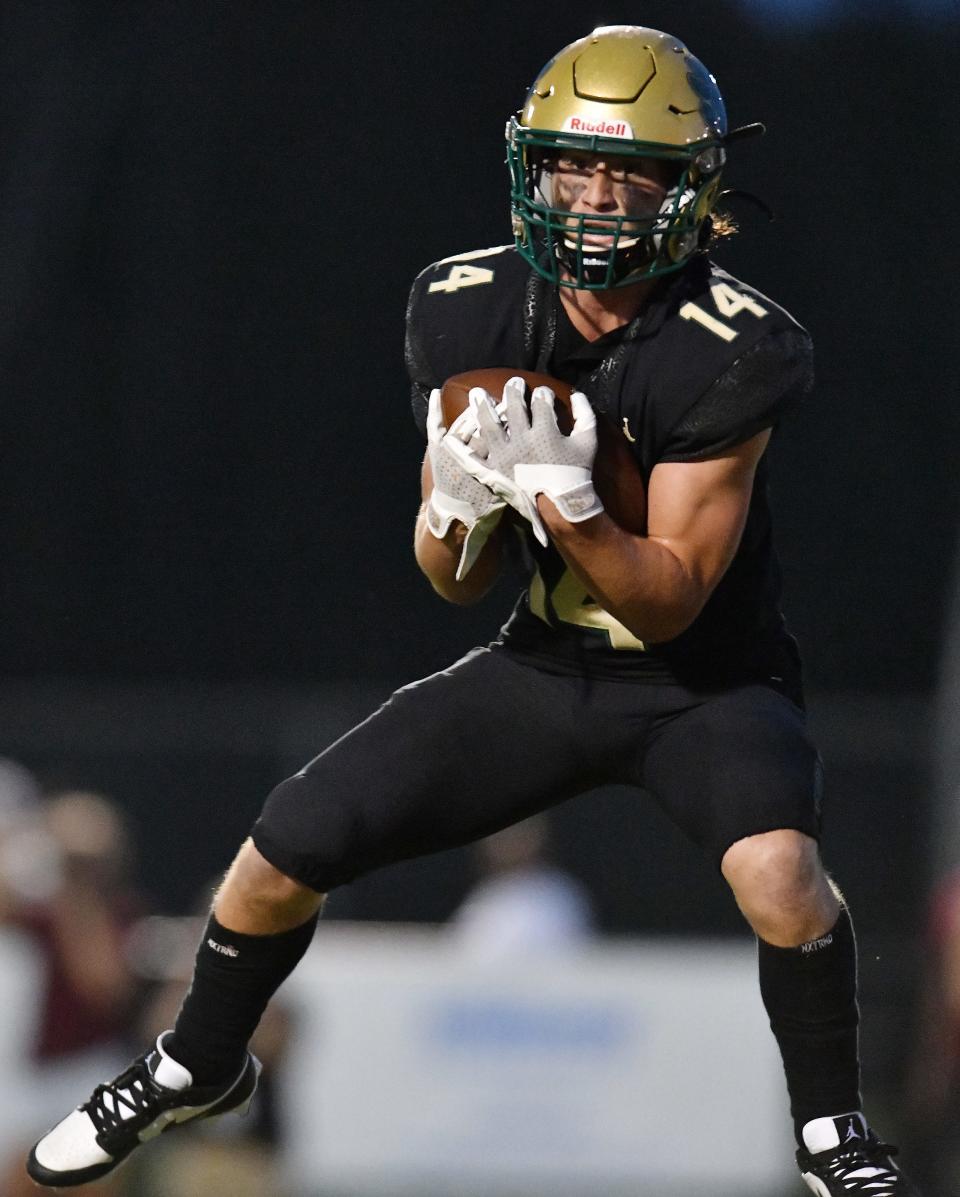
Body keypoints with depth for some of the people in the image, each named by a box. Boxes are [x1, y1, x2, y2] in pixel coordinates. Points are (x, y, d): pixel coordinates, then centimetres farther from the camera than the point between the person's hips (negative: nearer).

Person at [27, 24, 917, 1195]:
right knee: (282, 856, 0)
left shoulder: (729, 352, -25)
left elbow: (668, 601, -23)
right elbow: (454, 578, -4)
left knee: (775, 866, -35)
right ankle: (199, 1065, 30)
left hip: (704, 680, -4)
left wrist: (565, 501, -38)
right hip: (544, 666, 4)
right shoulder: (469, 314, -11)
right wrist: (458, 506, -26)